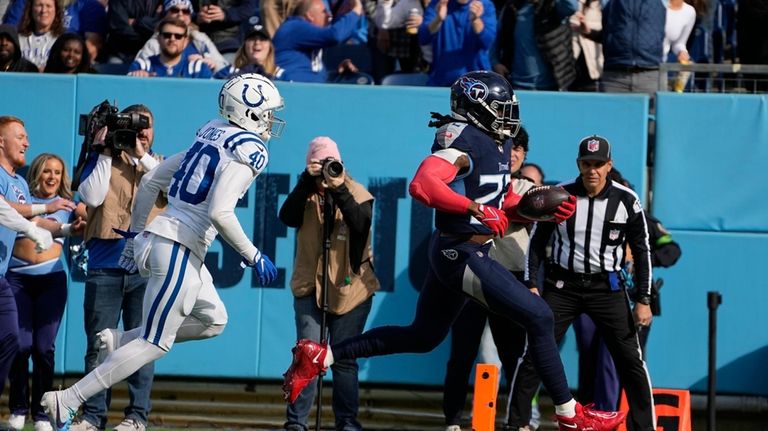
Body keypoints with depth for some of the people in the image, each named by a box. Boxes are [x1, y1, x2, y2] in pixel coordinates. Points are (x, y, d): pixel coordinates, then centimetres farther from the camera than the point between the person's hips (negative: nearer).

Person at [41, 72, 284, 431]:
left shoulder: (209, 139, 15)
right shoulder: (248, 150, -12)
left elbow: (149, 182, 18)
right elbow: (219, 213, -24)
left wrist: (136, 235, 25)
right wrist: (252, 256, -14)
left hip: (156, 239, 9)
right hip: (180, 249, -9)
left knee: (213, 321, 20)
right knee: (155, 343, -3)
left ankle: (119, 341, 15)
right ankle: (68, 401, -4)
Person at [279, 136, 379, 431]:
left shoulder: (358, 194, 0)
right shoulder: (306, 193, 4)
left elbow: (361, 224, -18)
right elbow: (288, 217, -15)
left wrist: (340, 191, -28)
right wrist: (308, 182, -23)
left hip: (350, 287, -1)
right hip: (309, 285, 1)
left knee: (344, 358, 3)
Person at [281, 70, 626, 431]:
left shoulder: (496, 144, 13)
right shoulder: (465, 142, -18)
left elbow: (502, 202, 24)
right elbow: (422, 185, -32)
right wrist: (476, 208, -35)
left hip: (450, 253, 10)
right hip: (463, 254, -10)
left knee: (421, 337, 19)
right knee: (539, 318, -7)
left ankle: (320, 357, 19)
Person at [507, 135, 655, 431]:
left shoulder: (626, 201, -5)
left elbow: (641, 251, 2)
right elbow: (537, 242, 5)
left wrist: (643, 300, -2)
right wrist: (531, 286, -4)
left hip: (607, 287, 0)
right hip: (562, 286, 0)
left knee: (631, 360, -3)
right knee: (535, 354, -5)